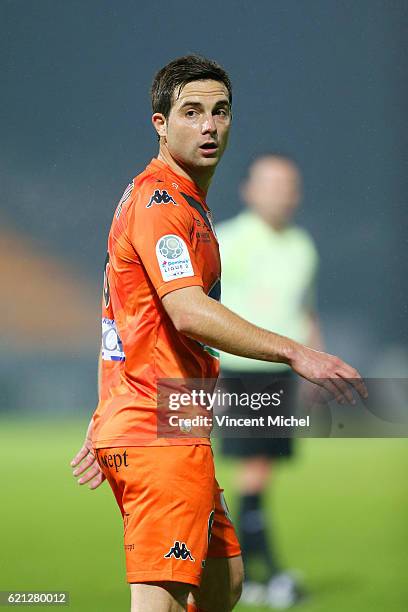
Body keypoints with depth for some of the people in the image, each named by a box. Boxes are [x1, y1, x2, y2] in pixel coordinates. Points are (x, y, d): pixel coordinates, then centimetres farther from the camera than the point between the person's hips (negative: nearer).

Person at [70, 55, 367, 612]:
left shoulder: (185, 201, 20)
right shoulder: (161, 201, -13)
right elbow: (189, 313, -28)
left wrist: (105, 428, 27)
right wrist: (294, 353, -32)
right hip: (162, 435, -11)